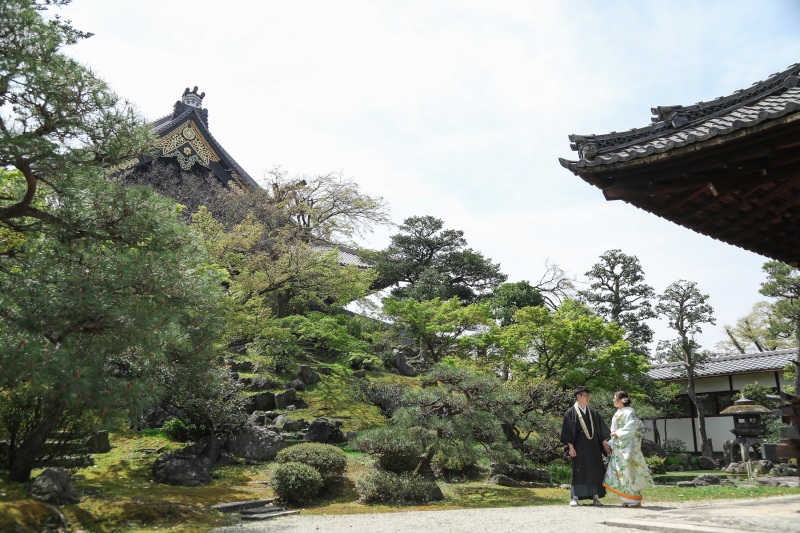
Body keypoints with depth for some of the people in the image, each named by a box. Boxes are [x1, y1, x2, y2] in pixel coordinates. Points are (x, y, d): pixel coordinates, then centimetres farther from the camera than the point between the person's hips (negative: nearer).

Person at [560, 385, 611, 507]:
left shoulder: (593, 413, 13)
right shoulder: (570, 413, -2)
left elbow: (601, 429, 15)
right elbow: (567, 431, -5)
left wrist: (604, 442, 4)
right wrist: (571, 447, -12)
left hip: (594, 447, 5)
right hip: (579, 447, -4)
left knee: (595, 471, 4)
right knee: (578, 471, -5)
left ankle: (595, 497, 11)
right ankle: (575, 497, -2)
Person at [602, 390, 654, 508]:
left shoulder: (629, 412, -9)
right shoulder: (618, 413, 17)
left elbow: (631, 427, -21)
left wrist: (618, 433, -16)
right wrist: (611, 442, 13)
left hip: (627, 446, -8)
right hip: (618, 447, 8)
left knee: (628, 471, -7)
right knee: (620, 472, 6)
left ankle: (635, 500, -1)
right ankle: (627, 499, 10)